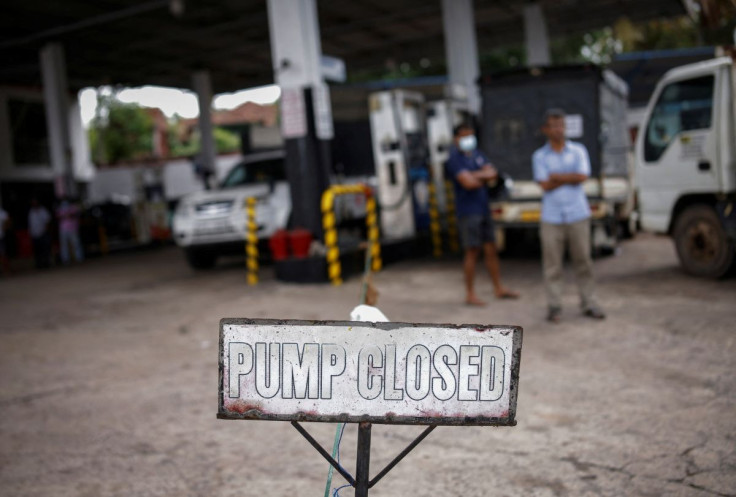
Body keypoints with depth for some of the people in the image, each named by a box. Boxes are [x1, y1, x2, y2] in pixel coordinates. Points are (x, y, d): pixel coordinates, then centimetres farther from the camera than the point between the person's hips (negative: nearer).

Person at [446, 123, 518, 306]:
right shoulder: (454, 158, -9)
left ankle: (499, 288, 22)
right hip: (468, 210, -7)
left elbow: (493, 173, 2)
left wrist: (476, 175, -13)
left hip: (483, 208, 7)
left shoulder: (477, 154, 14)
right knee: (472, 251, -5)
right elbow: (468, 183, -19)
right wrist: (484, 179, 0)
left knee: (491, 249, 12)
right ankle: (470, 294, 3)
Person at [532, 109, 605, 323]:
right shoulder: (539, 156, 6)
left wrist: (557, 176, -5)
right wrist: (570, 177, -4)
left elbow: (583, 176, -6)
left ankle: (589, 304, 13)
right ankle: (554, 306, 9)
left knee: (583, 261, 3)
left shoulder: (578, 150, 9)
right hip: (552, 217, 0)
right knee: (552, 264, 0)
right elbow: (545, 185, -6)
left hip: (578, 214, 1)